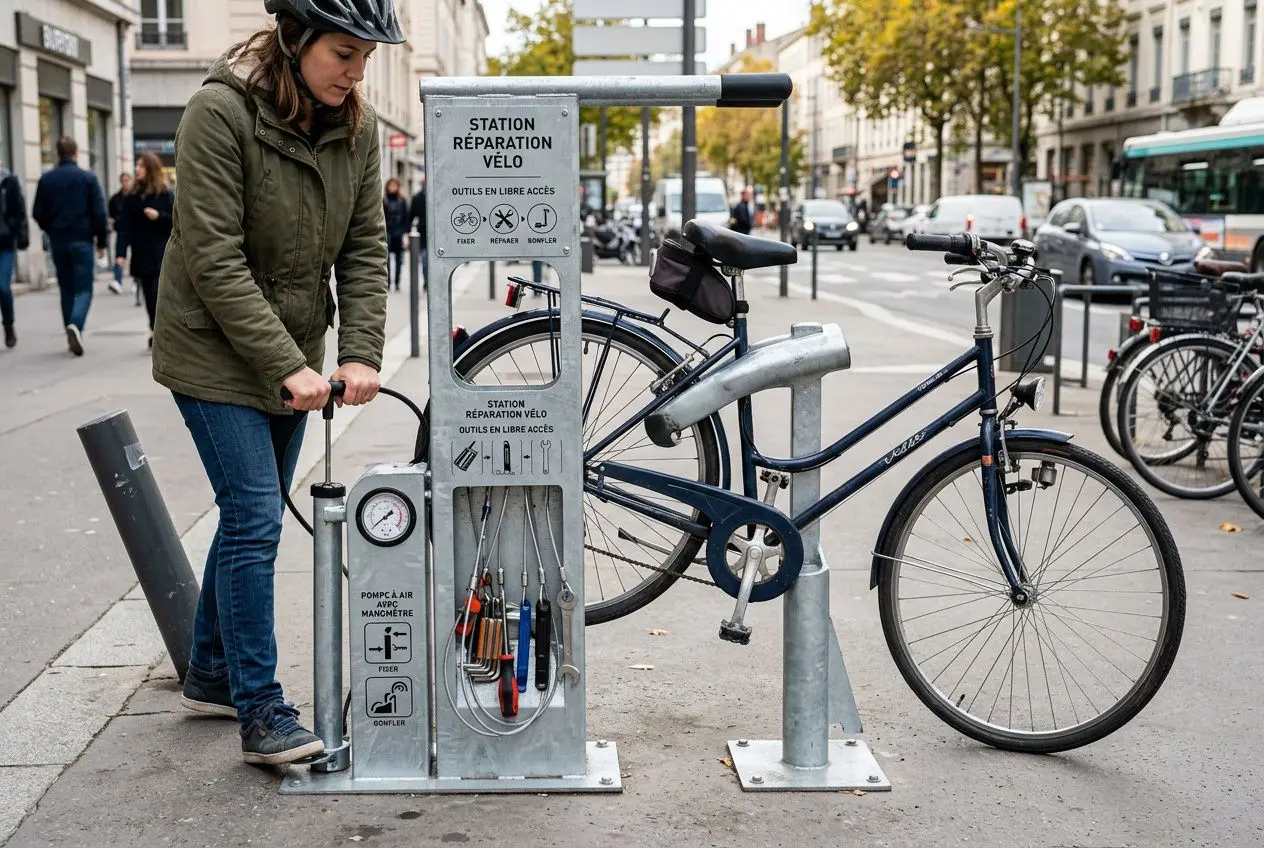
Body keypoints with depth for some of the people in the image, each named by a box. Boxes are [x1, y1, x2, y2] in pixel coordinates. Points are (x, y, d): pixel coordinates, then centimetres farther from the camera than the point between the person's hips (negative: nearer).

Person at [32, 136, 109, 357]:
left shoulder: (46, 179, 2)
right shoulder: (87, 178, -5)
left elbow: (37, 213, 3)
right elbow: (99, 212, -7)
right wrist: (101, 242, 2)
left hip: (57, 242, 3)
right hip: (82, 240, -3)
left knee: (66, 289, 12)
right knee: (84, 288, -1)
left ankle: (73, 337, 12)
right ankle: (75, 325, -26)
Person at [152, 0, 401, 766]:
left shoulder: (357, 126, -2)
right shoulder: (221, 111, -20)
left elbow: (366, 247, 0)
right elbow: (215, 260, -22)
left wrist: (362, 354, -13)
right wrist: (287, 364, -24)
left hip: (294, 359, 6)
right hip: (217, 353, -6)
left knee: (251, 519, 14)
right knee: (254, 520, -10)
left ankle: (212, 674, 31)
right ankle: (260, 710, -2)